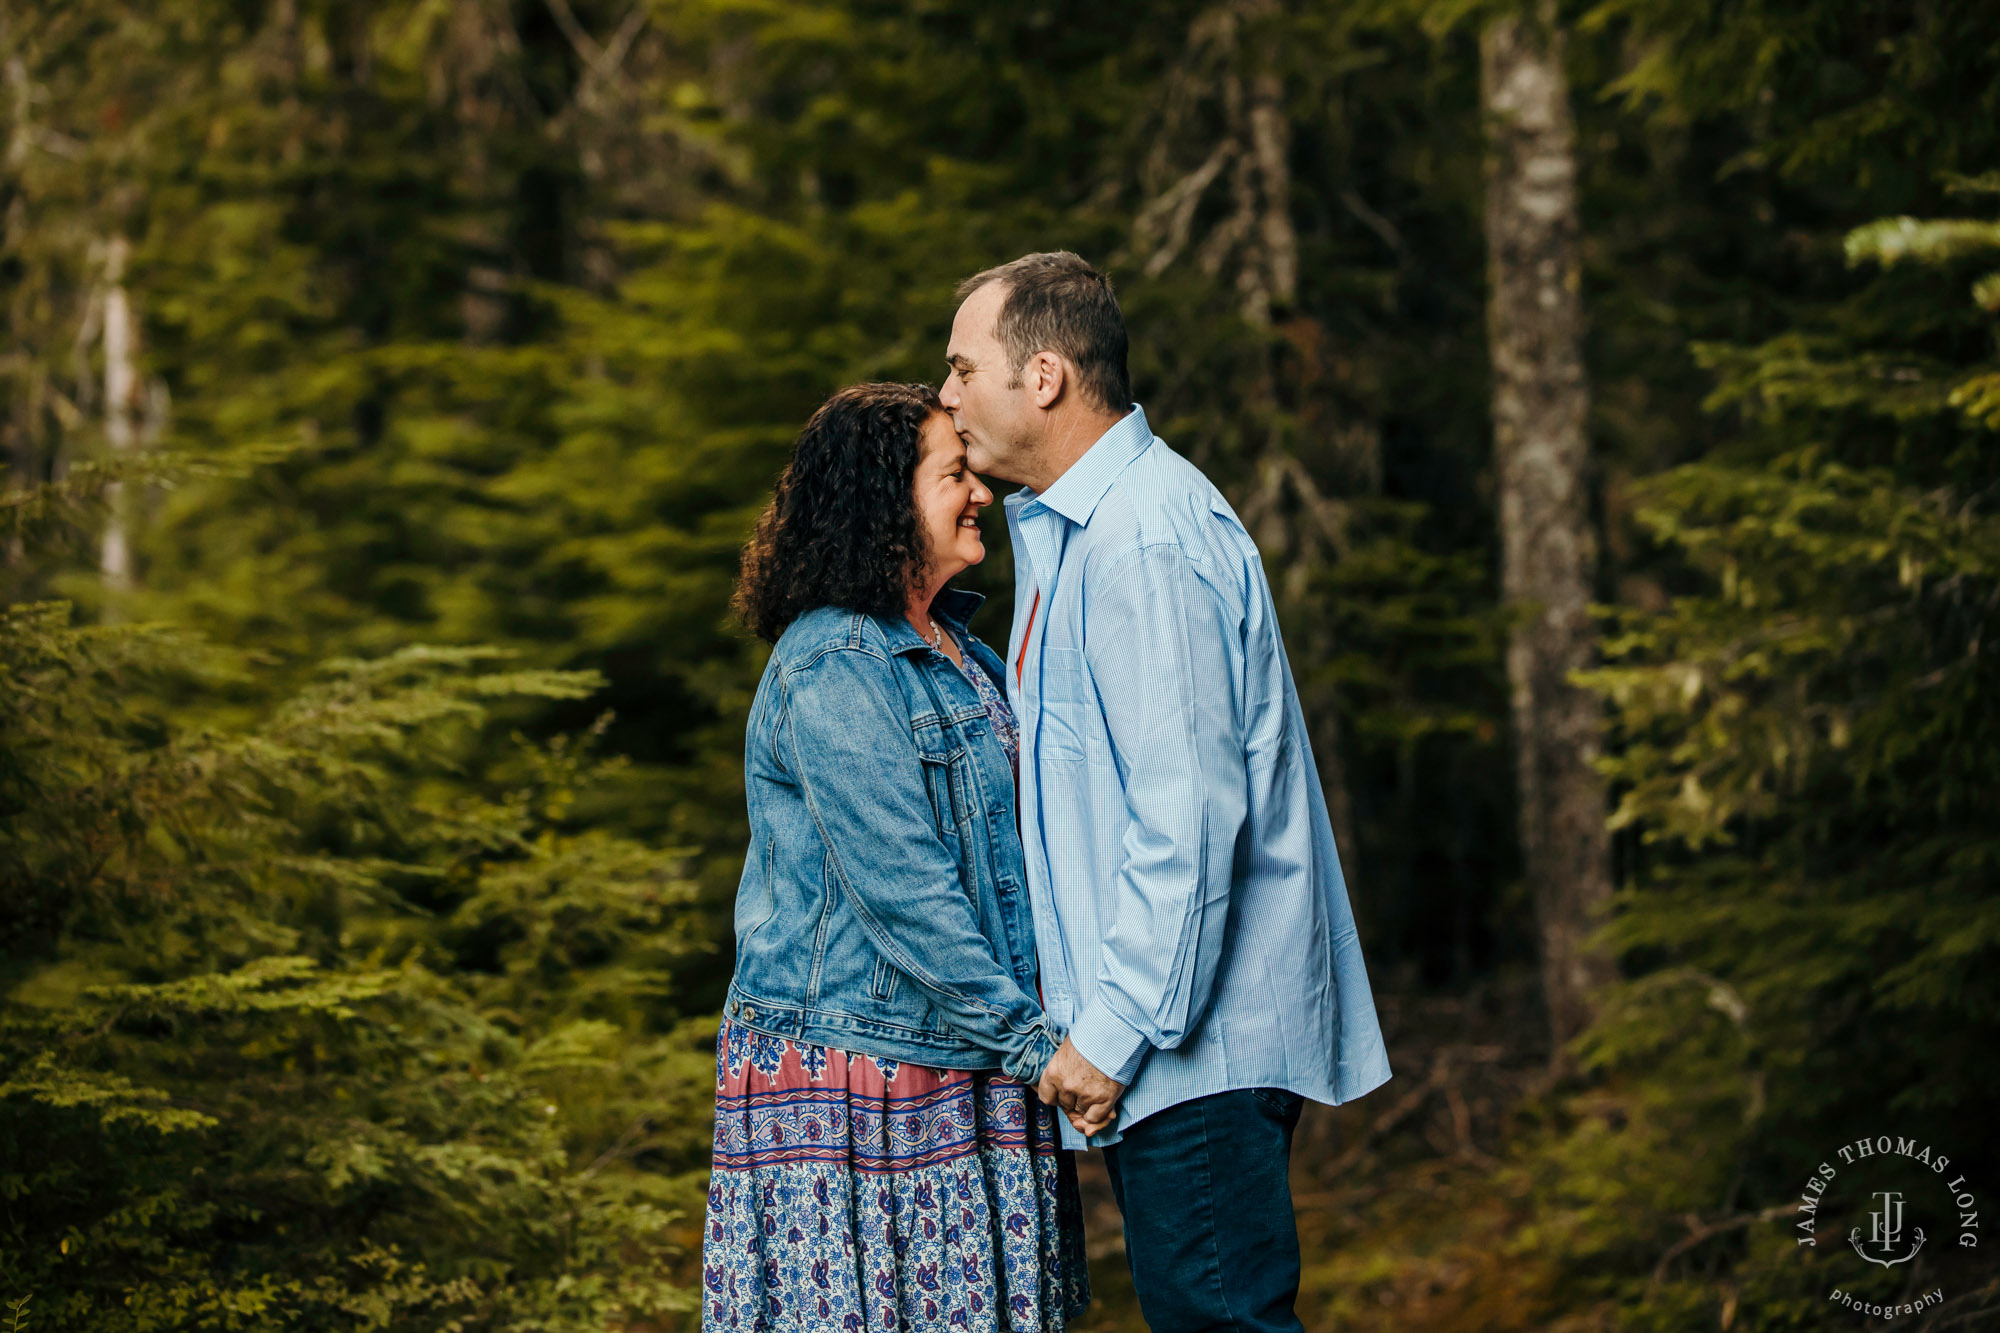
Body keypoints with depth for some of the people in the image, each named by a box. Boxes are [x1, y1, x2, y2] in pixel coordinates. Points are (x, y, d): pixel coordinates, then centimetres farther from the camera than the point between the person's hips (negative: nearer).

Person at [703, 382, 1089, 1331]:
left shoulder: (954, 649, 14)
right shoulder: (831, 668, -15)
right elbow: (901, 891, -20)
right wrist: (1032, 1043, -19)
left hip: (960, 1068, 9)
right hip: (847, 1058, -9)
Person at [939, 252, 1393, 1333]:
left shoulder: (1144, 543, -17)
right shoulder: (1063, 527, 17)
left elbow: (1188, 811, -23)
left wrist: (1112, 1033, -21)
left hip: (1196, 1041, -11)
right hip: (1177, 1032, 11)